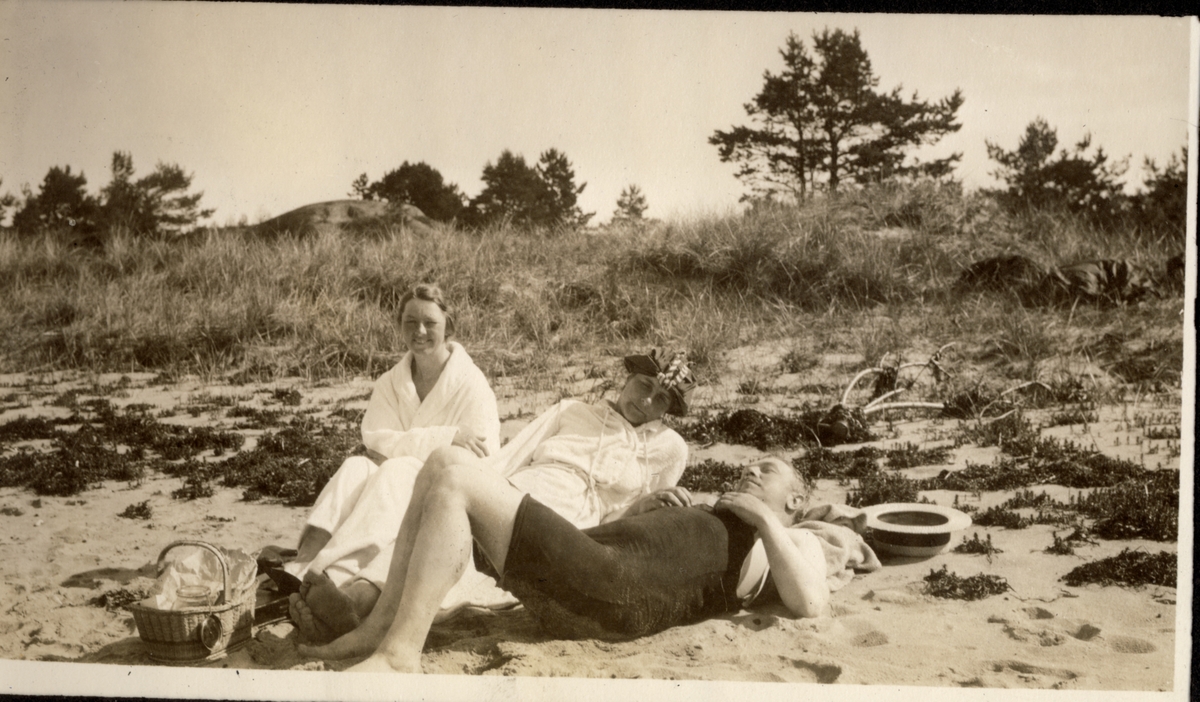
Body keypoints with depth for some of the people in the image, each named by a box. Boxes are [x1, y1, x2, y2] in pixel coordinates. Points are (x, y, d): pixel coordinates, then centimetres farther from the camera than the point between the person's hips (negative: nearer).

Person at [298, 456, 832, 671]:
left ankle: (399, 654, -25)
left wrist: (763, 518, -3)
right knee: (442, 469, 5)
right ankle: (382, 625, -3)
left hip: (610, 592, -9)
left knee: (454, 482, -19)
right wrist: (660, 510, 28)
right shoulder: (703, 519, 38)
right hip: (571, 587, 9)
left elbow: (809, 603, -9)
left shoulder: (791, 541, 14)